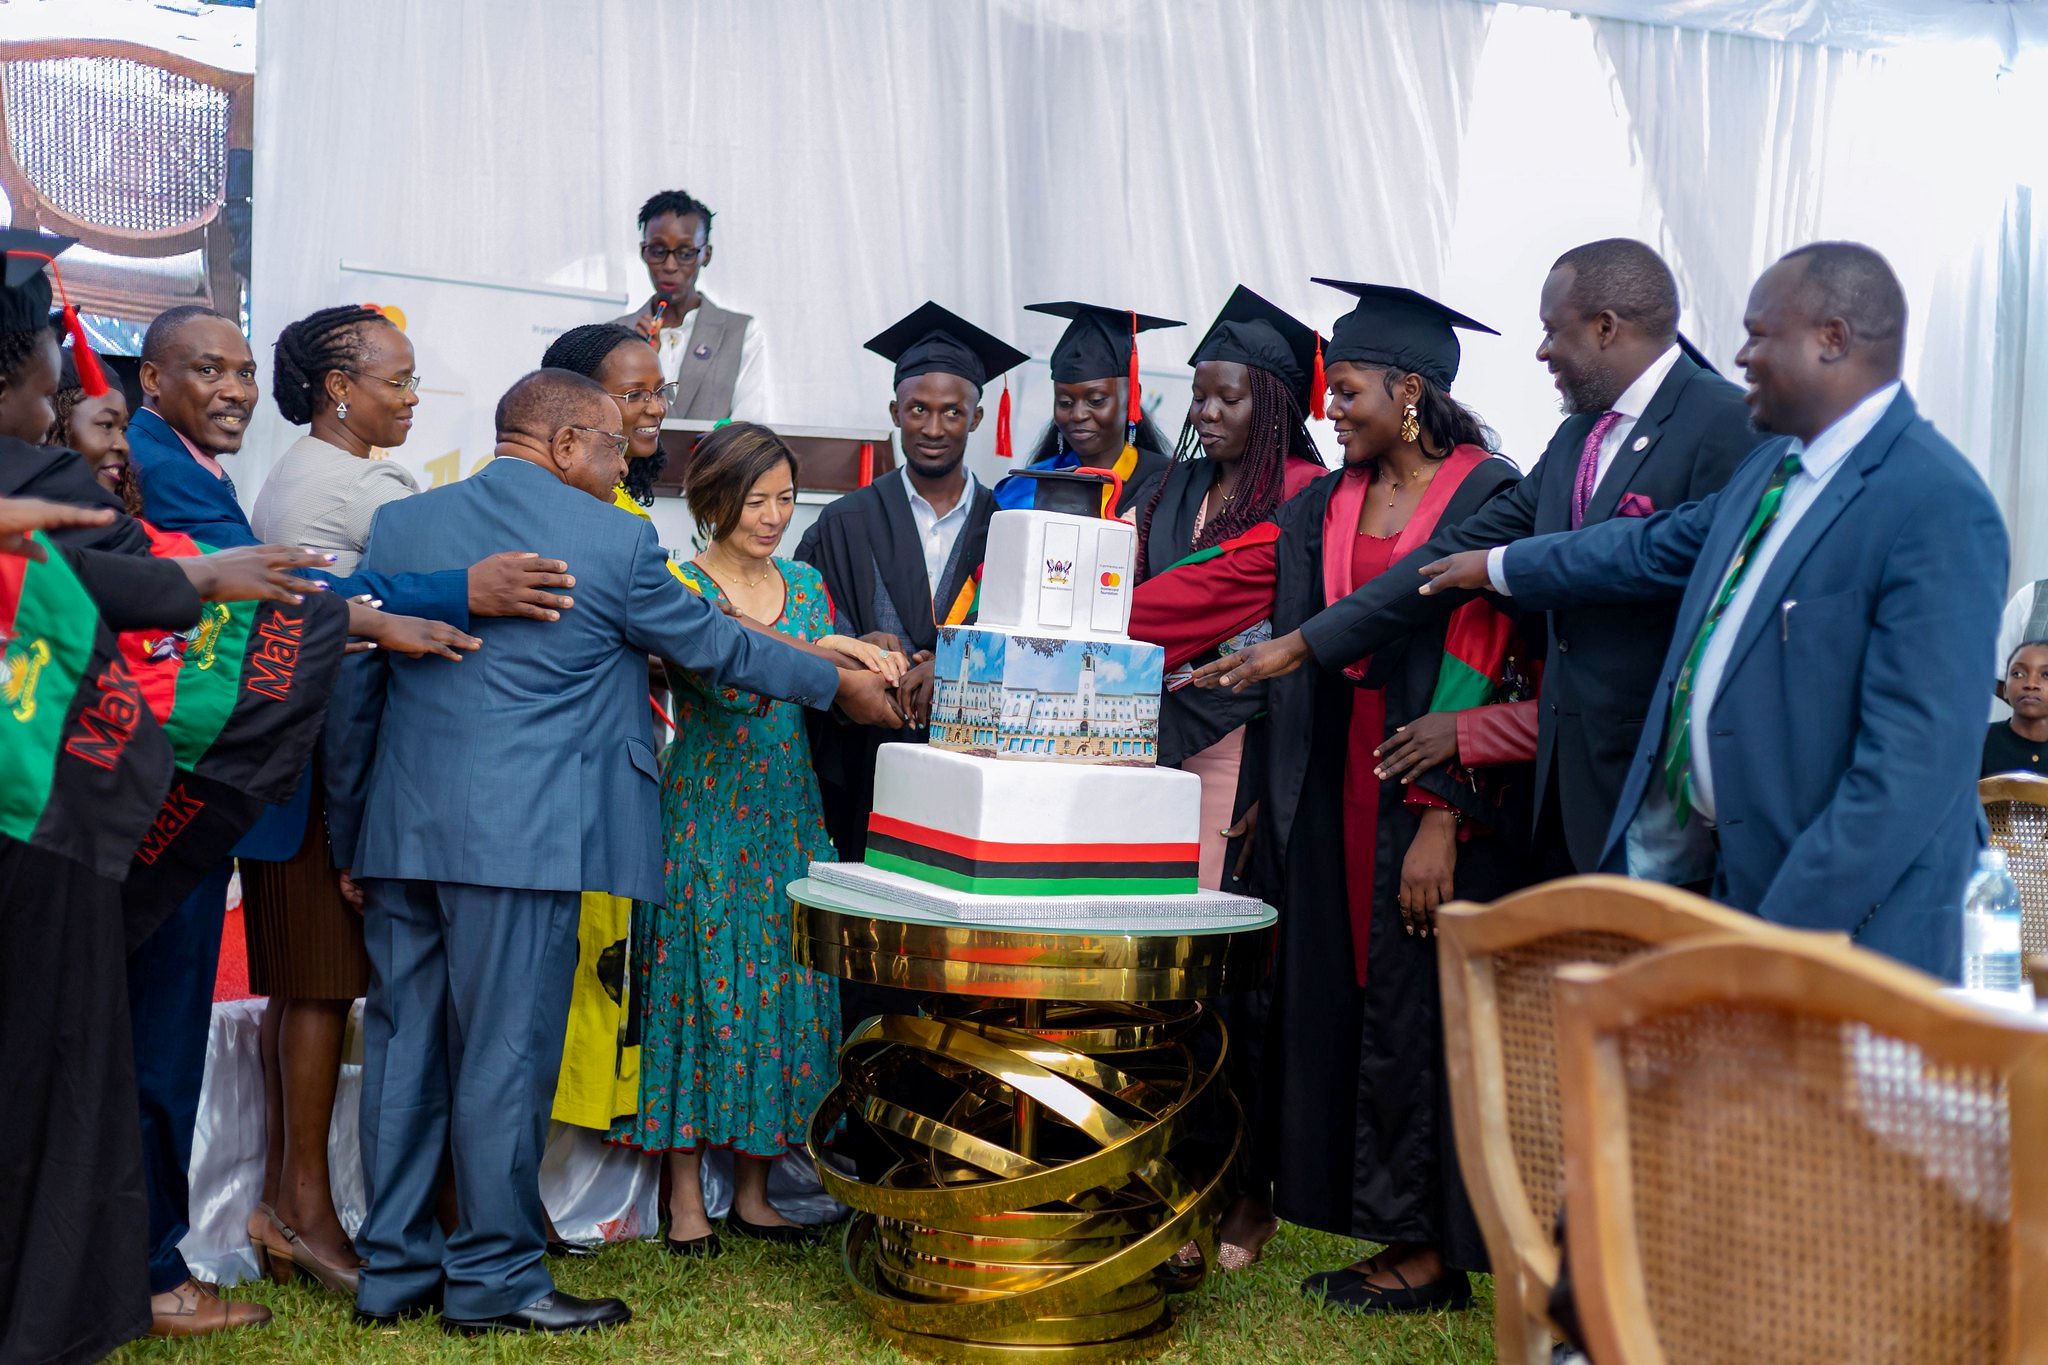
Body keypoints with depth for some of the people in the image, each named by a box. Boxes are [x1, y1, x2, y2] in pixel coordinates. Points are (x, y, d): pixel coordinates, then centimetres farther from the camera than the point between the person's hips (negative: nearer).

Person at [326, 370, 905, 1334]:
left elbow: (352, 690, 11)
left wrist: (351, 838, 18)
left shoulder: (399, 524, 9)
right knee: (505, 1054, 2)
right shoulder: (613, 540, -5)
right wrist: (841, 686, 21)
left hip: (402, 836, 6)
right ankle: (495, 1280, 12)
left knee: (403, 1046, 12)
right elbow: (718, 647, 6)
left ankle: (393, 1271, 21)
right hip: (522, 843, -6)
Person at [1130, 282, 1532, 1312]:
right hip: (1335, 793, 7)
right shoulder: (1326, 505, 11)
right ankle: (1391, 1226, 21)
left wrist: (1442, 822, -18)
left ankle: (1432, 1250, 13)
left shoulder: (1485, 500, -9)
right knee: (1341, 1000, 9)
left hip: (1431, 800, -7)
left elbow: (1476, 666, -14)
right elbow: (1220, 584, 8)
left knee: (1414, 1013, 0)